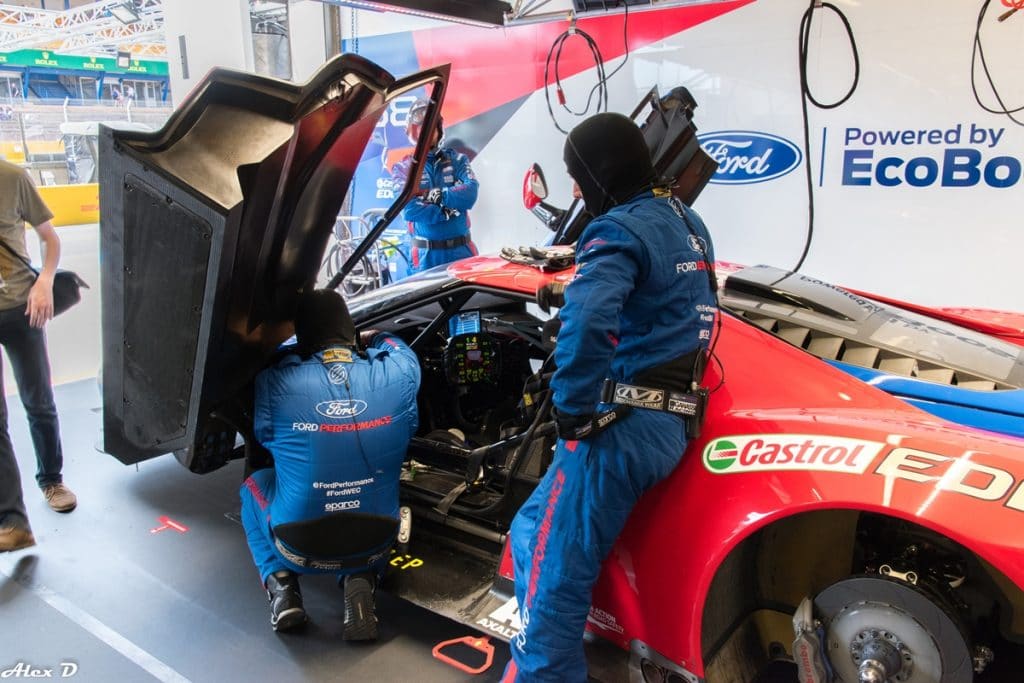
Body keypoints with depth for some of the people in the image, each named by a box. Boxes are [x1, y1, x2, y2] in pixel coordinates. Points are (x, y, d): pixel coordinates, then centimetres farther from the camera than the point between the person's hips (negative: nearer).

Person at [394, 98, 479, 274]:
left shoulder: (457, 160, 9)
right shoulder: (404, 168, 4)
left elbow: (470, 194, -10)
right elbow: (408, 210, -12)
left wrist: (434, 195, -14)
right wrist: (448, 210, -12)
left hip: (461, 250, 2)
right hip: (426, 254, -1)